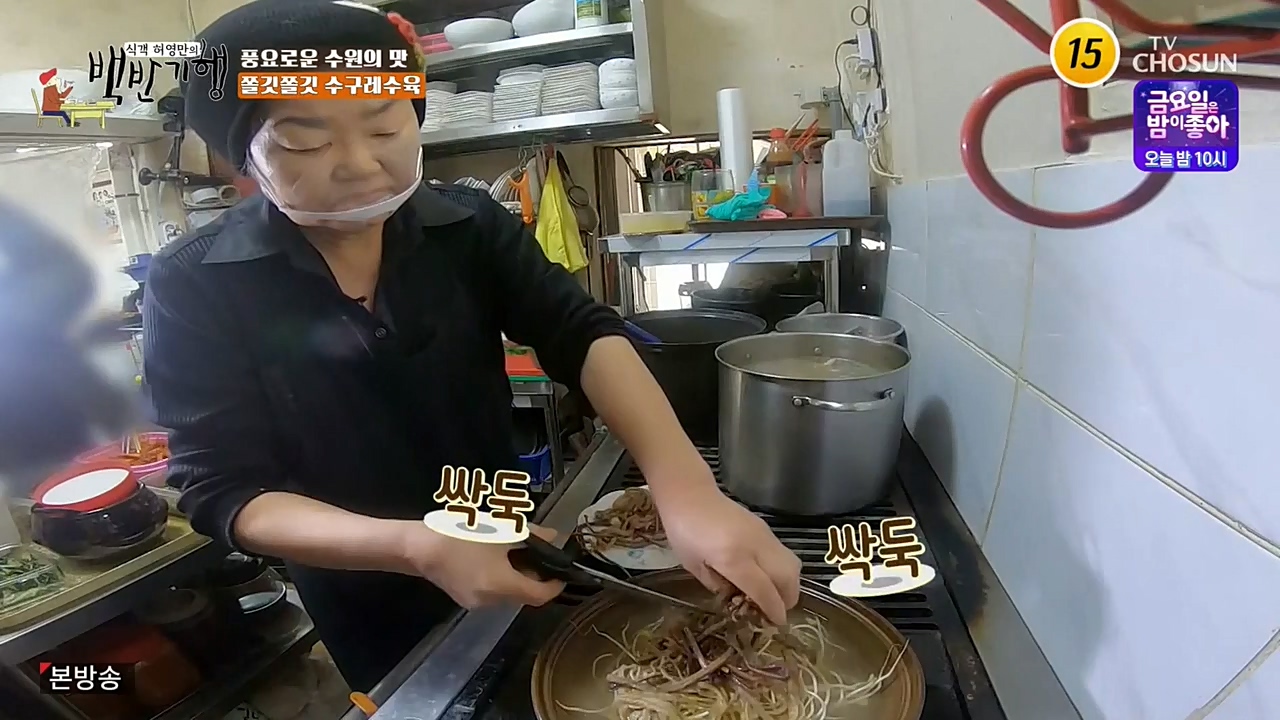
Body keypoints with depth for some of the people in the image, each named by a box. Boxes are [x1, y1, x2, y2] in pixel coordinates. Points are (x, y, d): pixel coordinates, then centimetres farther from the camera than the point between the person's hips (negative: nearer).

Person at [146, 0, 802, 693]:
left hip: (518, 565, 3)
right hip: (374, 624, -2)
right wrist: (417, 546, -36)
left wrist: (685, 490, -40)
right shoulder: (194, 287, -17)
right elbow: (222, 491, -19)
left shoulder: (471, 224, -11)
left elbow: (582, 333, -23)